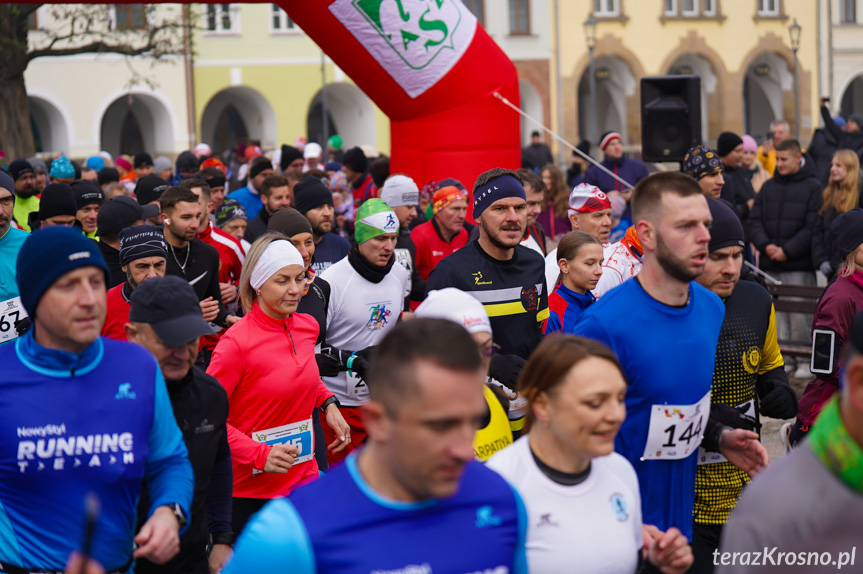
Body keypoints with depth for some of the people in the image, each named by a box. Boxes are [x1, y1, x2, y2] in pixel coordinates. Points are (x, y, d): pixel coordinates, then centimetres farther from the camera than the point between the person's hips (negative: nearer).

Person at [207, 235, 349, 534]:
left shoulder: (308, 327, 2)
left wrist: (328, 403, 6)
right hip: (249, 489, -6)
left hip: (304, 477, 6)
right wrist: (259, 454, -21)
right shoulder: (237, 341, -18)